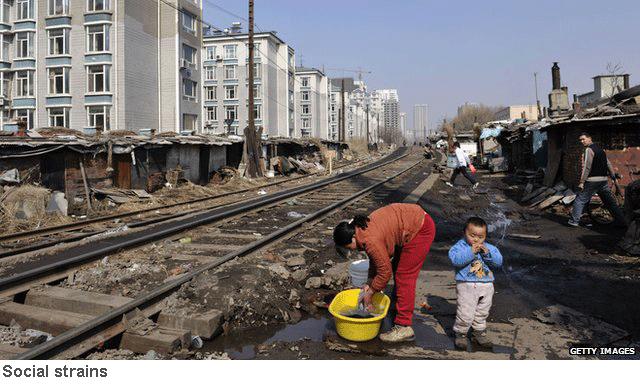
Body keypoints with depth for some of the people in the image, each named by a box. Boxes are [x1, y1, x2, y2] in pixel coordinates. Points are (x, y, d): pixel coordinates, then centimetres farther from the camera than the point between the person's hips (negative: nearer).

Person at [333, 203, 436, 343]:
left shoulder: (371, 240, -26)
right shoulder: (361, 228, 3)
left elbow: (385, 272, -18)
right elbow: (376, 259, 15)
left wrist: (369, 293, -5)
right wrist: (369, 283, 11)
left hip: (420, 230, -10)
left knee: (404, 277, -8)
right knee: (398, 269, 21)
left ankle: (404, 327, -4)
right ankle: (397, 309, 38)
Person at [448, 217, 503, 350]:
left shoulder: (489, 248, 8)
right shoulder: (460, 246, -7)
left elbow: (499, 262, -2)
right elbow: (455, 260, -24)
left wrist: (487, 253, -16)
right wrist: (471, 251, -26)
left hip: (486, 286, 5)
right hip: (466, 285, -5)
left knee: (482, 313, 19)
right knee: (465, 314, -5)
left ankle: (479, 333, 36)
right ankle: (461, 334, 14)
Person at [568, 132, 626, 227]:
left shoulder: (589, 149, -8)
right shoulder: (600, 149, 17)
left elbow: (587, 167, -15)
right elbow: (608, 164, 21)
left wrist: (582, 182, -16)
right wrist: (613, 176, 28)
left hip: (592, 180, -8)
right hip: (604, 180, 8)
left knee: (580, 200, -1)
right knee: (610, 202, 14)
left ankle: (574, 221, -4)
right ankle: (621, 221, 18)